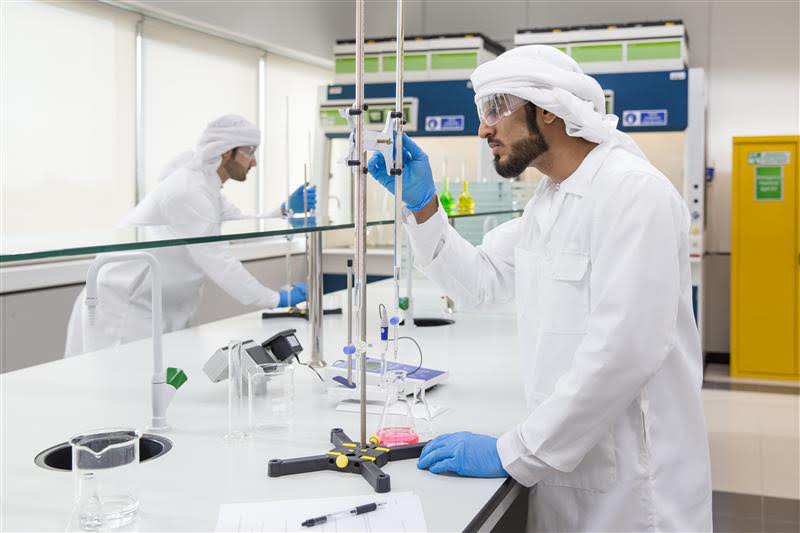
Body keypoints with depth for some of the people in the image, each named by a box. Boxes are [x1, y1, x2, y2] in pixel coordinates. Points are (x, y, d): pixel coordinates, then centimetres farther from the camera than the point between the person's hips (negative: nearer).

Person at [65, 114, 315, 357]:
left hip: (152, 309, 10)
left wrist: (286, 210, -2)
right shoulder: (189, 191, -22)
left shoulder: (203, 184, 9)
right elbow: (218, 261, -24)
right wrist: (275, 299, -19)